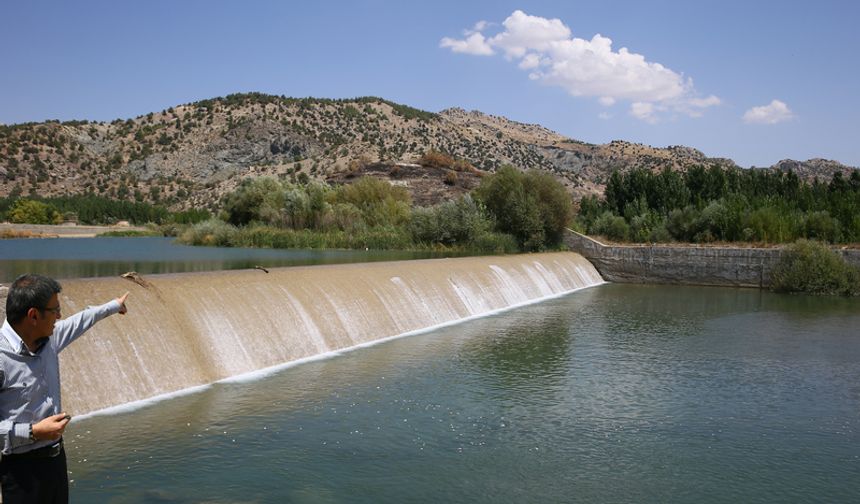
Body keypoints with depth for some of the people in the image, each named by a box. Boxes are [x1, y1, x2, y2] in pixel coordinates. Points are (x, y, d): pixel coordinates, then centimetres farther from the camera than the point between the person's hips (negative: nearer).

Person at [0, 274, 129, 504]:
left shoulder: (48, 339, -1)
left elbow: (77, 323, 22)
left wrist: (113, 305, 35)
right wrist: (33, 432, -24)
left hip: (56, 456, 8)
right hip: (22, 468, -8)